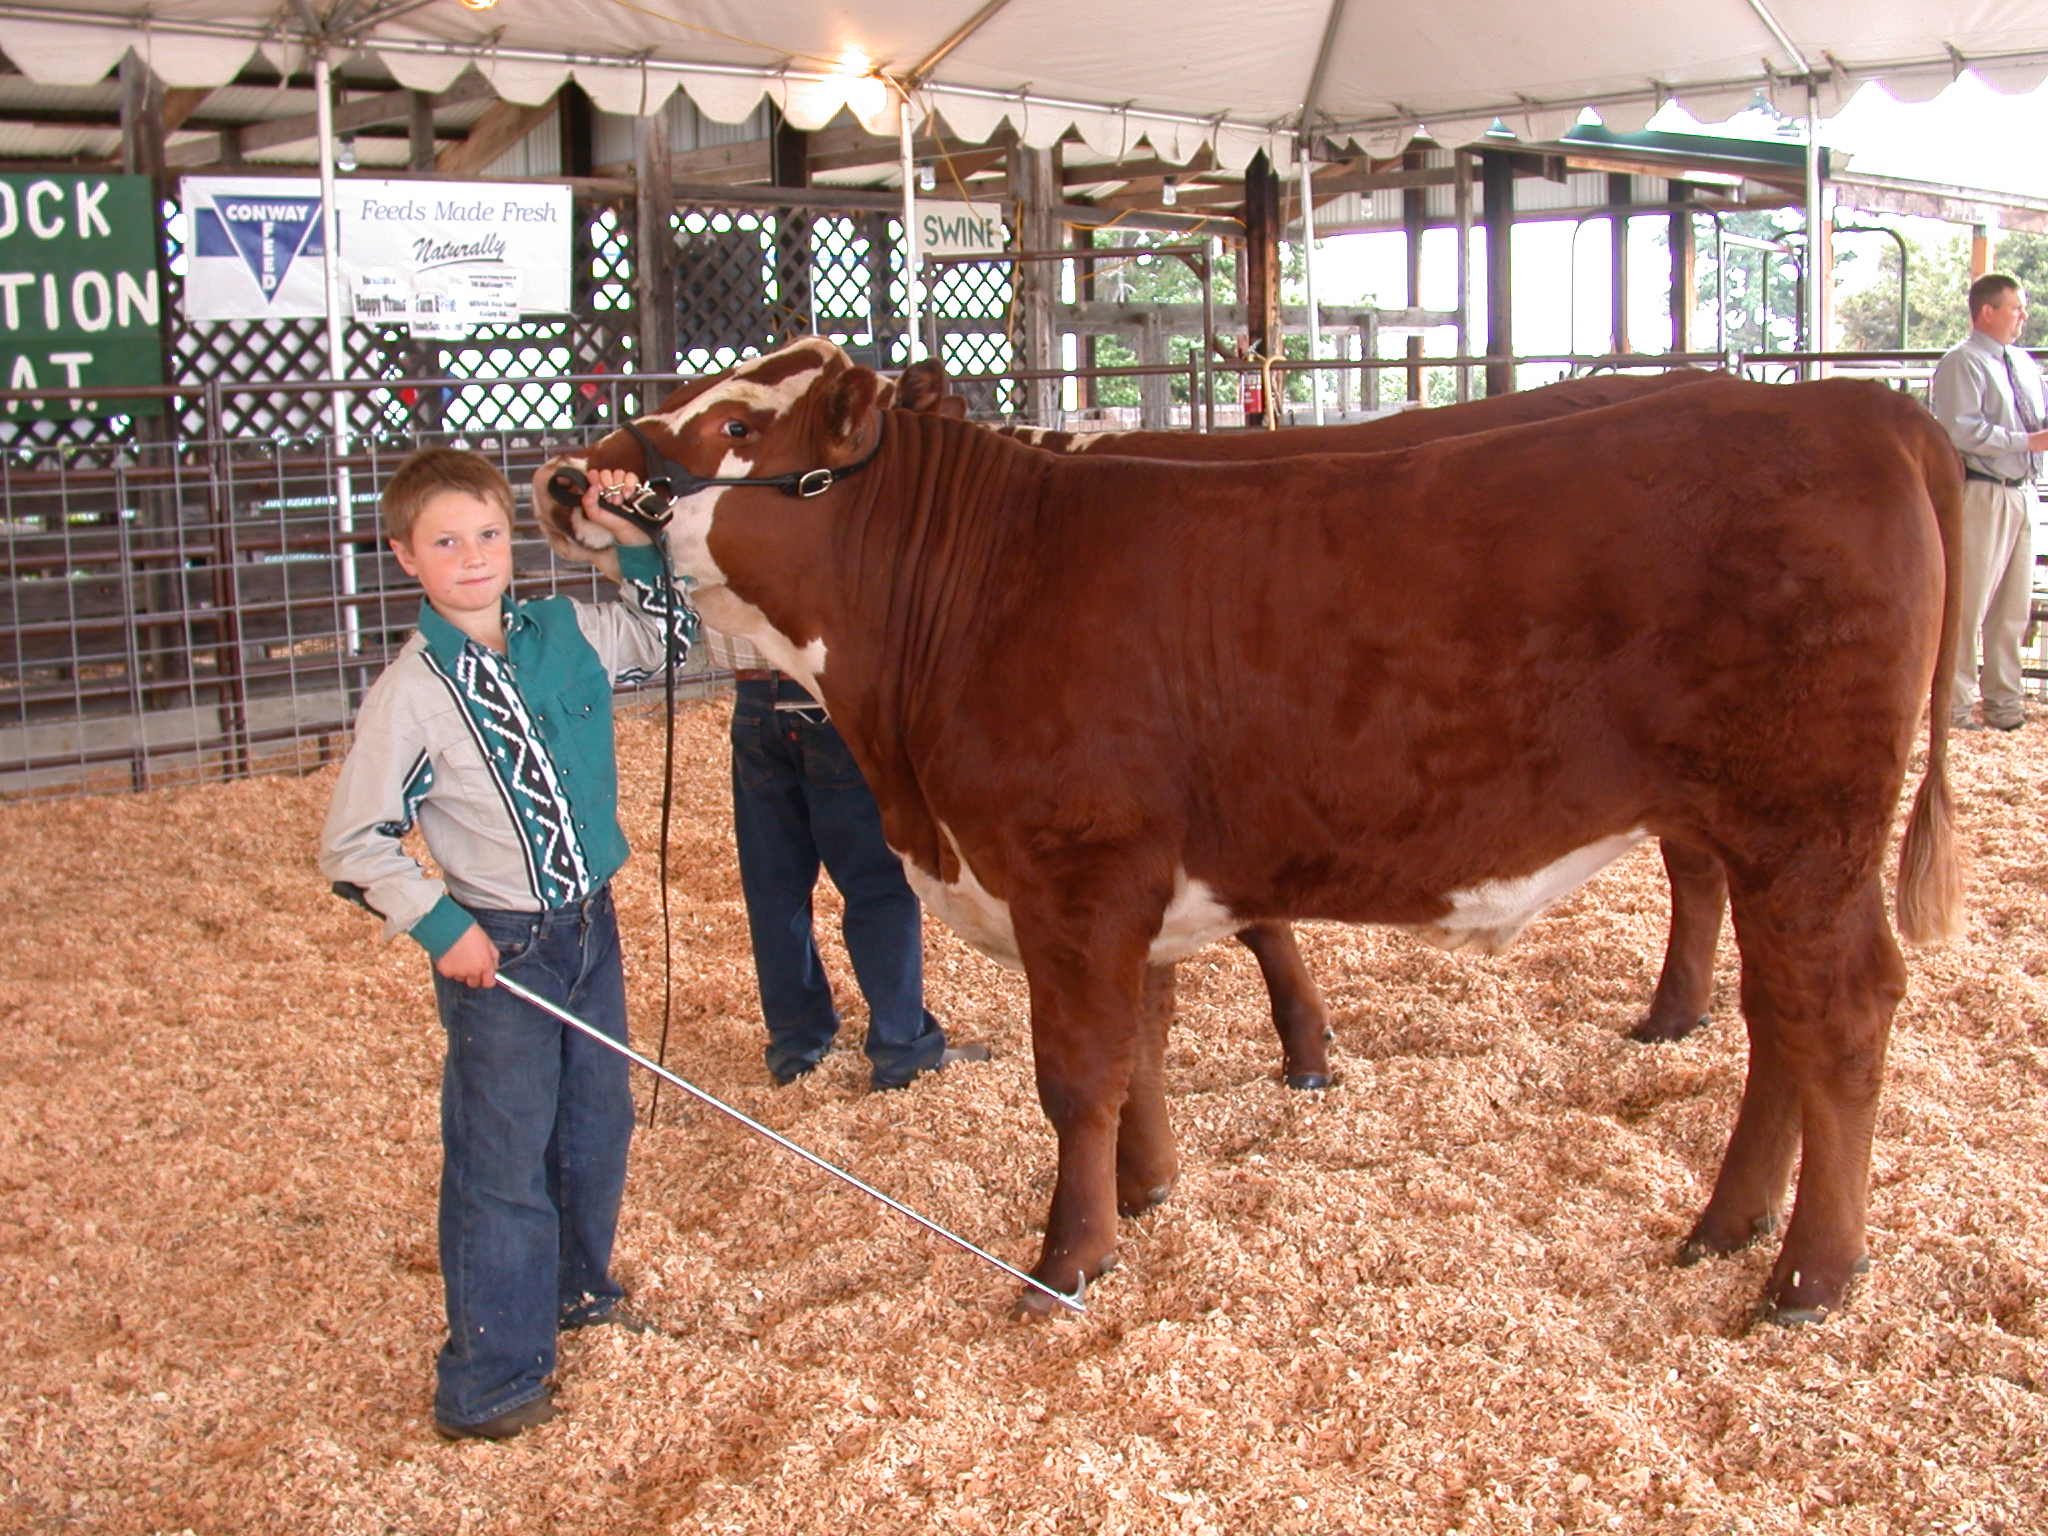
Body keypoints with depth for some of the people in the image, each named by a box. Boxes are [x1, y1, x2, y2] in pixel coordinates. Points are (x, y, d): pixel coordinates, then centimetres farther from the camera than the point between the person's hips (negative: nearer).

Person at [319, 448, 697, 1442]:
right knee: (503, 1162, 1)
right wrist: (439, 926, -18)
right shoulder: (412, 692, -15)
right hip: (497, 951, -6)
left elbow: (669, 631, 18)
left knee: (596, 1129, 20)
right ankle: (488, 1382, 13)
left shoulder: (568, 634, 0)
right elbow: (353, 845, -12)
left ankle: (575, 1286, 44)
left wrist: (634, 538, 5)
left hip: (589, 928, 6)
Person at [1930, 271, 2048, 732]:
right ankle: (1955, 708, 1)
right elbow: (1963, 430, -20)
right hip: (1981, 493, -8)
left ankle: (2004, 706, 22)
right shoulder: (1962, 363, -10)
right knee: (1969, 604, -6)